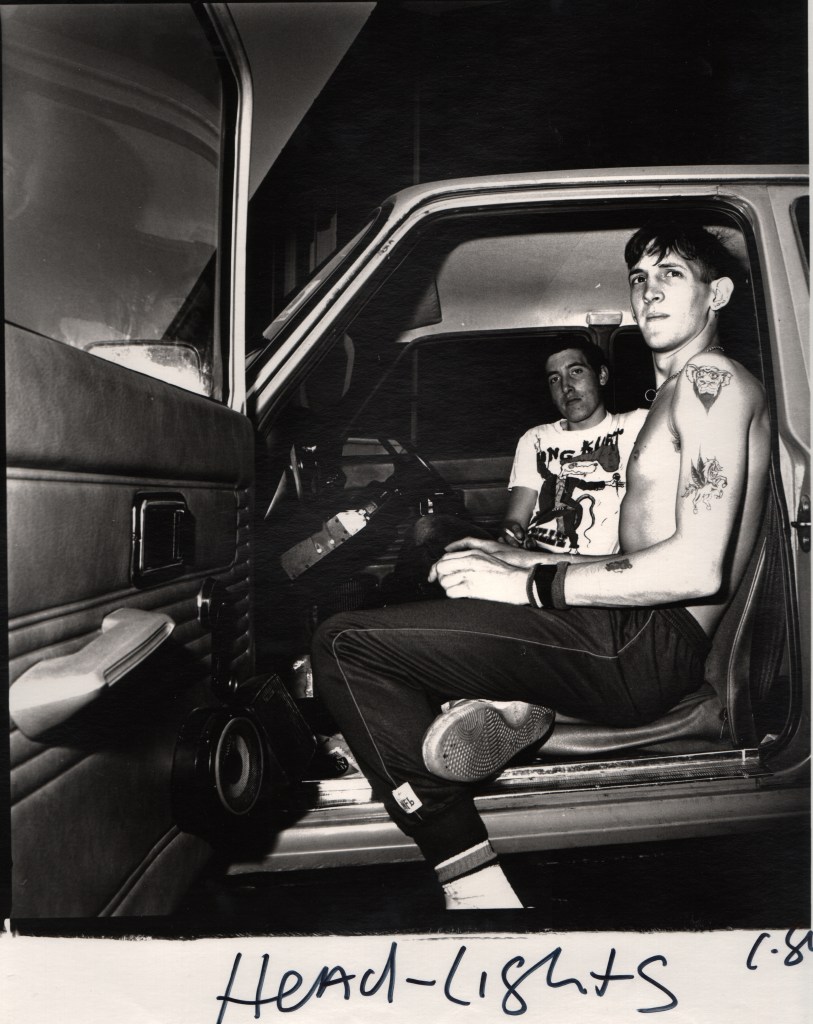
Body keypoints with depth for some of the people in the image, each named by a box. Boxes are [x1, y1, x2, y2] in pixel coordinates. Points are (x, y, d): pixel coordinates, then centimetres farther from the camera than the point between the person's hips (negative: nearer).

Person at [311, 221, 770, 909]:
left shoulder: (711, 379, -7)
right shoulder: (682, 389, 25)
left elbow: (699, 567, -20)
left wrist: (532, 586, -16)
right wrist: (525, 562, 13)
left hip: (648, 645, -11)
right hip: (645, 643, 11)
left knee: (345, 644, -16)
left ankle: (477, 889, -15)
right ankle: (509, 697, 0)